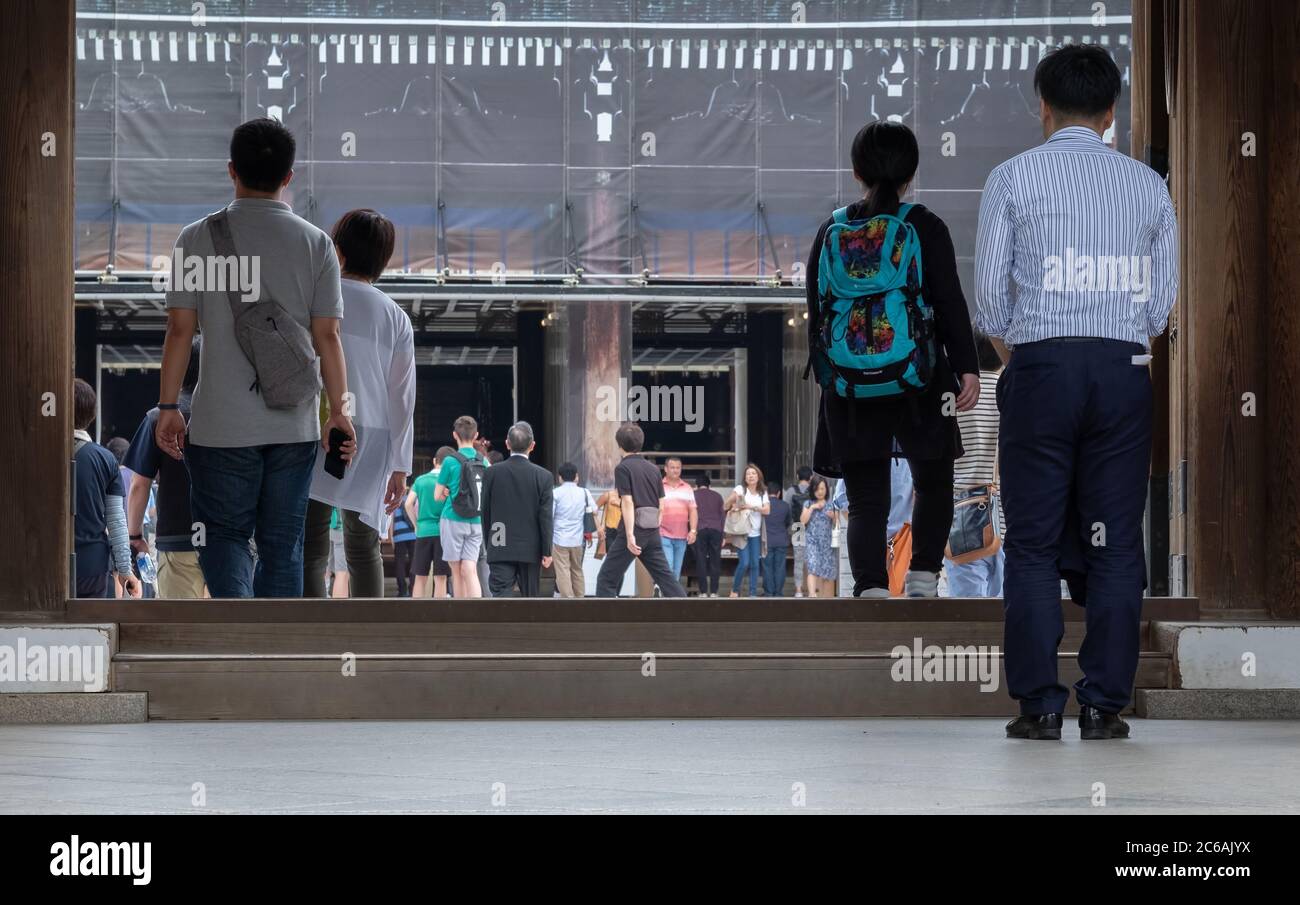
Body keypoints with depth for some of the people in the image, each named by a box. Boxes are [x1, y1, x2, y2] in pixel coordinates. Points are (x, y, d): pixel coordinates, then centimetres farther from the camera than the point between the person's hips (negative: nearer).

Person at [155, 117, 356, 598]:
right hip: (294, 426, 1)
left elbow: (180, 329, -4)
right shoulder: (315, 243, -1)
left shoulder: (198, 238, -3)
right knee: (283, 542, 10)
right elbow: (327, 336, -2)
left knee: (225, 534, 8)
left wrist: (168, 405, 4)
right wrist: (339, 410, 5)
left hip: (221, 424, -1)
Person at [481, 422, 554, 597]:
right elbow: (546, 517, -6)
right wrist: (546, 551, -1)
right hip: (530, 550, 0)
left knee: (501, 594, -7)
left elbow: (485, 512, 4)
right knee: (529, 597, 13)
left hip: (500, 550, 0)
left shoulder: (492, 473, -2)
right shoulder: (543, 476, -5)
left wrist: (488, 543, 16)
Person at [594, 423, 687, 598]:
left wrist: (630, 535, -19)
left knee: (606, 579, -1)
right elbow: (661, 504, 13)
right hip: (653, 531, 6)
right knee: (665, 577, 7)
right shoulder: (653, 469, 14)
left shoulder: (623, 467, -6)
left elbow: (628, 502, -14)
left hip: (634, 528, -6)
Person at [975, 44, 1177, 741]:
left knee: (1033, 545, 2)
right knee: (1116, 545, 4)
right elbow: (1162, 299, 10)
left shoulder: (1013, 178, 1)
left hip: (1041, 368, -2)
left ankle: (1040, 705, -1)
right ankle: (1104, 706, 2)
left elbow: (989, 294, -1)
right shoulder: (1146, 184, 9)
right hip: (1124, 368, 2)